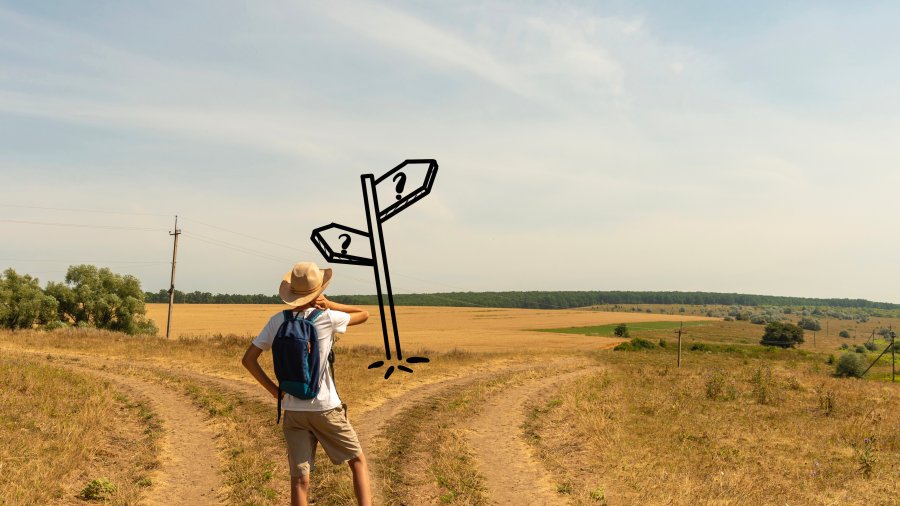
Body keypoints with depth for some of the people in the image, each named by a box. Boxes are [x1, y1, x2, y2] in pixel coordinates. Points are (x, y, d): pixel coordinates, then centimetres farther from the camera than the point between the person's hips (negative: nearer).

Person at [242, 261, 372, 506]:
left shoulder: (277, 321, -1)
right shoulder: (327, 318, -10)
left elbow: (248, 359, -1)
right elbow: (364, 314, 6)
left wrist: (274, 390, 2)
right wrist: (329, 304, -3)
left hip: (292, 410, 3)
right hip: (325, 408, -3)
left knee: (299, 479, 5)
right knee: (358, 461, 14)